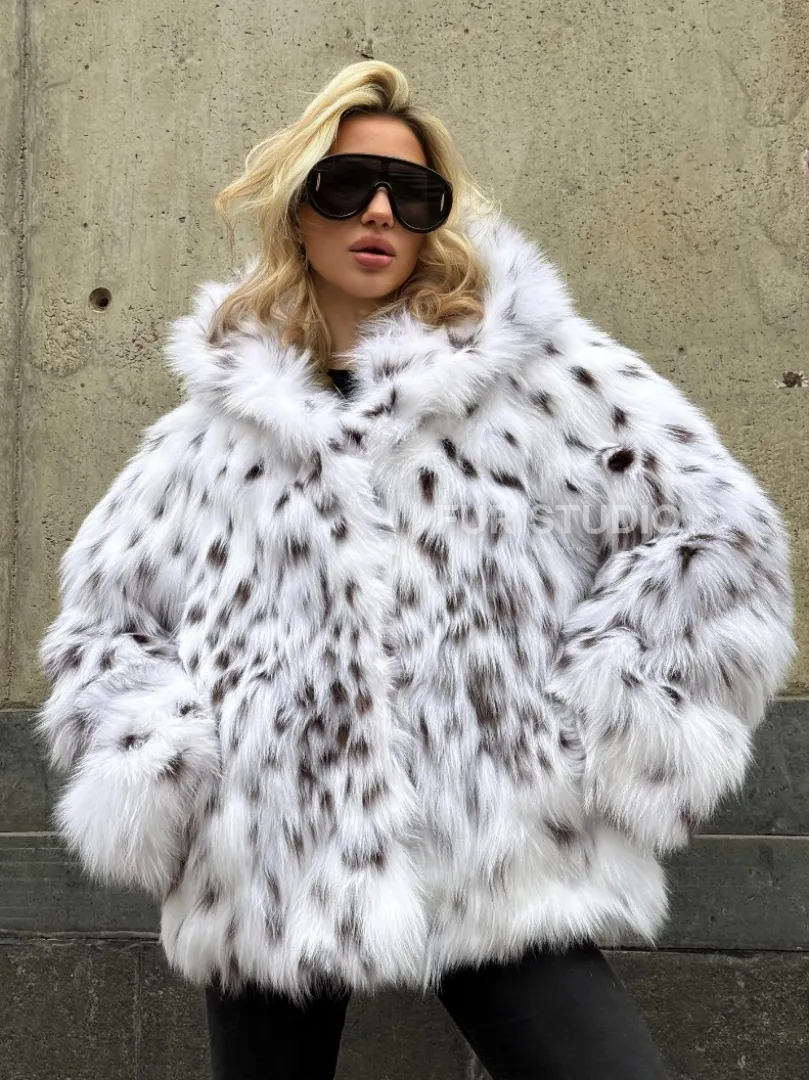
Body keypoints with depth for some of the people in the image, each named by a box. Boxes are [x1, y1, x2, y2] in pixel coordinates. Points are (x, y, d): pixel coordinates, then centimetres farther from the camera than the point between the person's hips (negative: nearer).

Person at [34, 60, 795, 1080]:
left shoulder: (530, 368, 2)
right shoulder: (216, 424, 8)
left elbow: (715, 532, -1)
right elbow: (98, 621, 16)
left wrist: (589, 739, -4)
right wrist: (163, 777, 1)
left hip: (494, 873, -1)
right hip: (265, 871, 2)